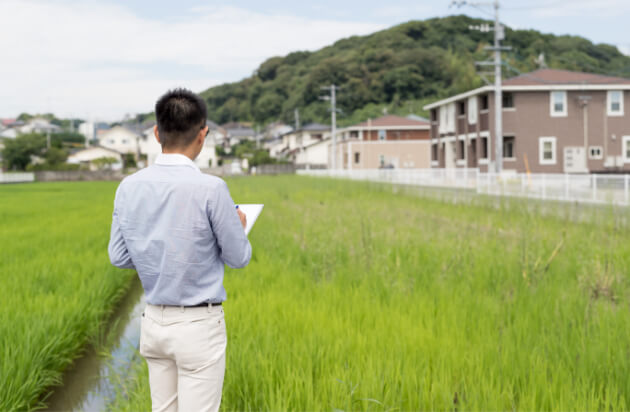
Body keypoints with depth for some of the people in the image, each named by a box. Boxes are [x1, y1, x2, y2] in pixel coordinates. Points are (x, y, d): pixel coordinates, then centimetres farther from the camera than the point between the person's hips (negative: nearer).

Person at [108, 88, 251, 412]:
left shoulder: (129, 187, -2)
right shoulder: (210, 189, -17)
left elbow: (119, 256, 6)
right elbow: (238, 257, -7)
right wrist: (238, 226, 13)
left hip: (153, 321, 6)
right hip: (199, 325, -5)